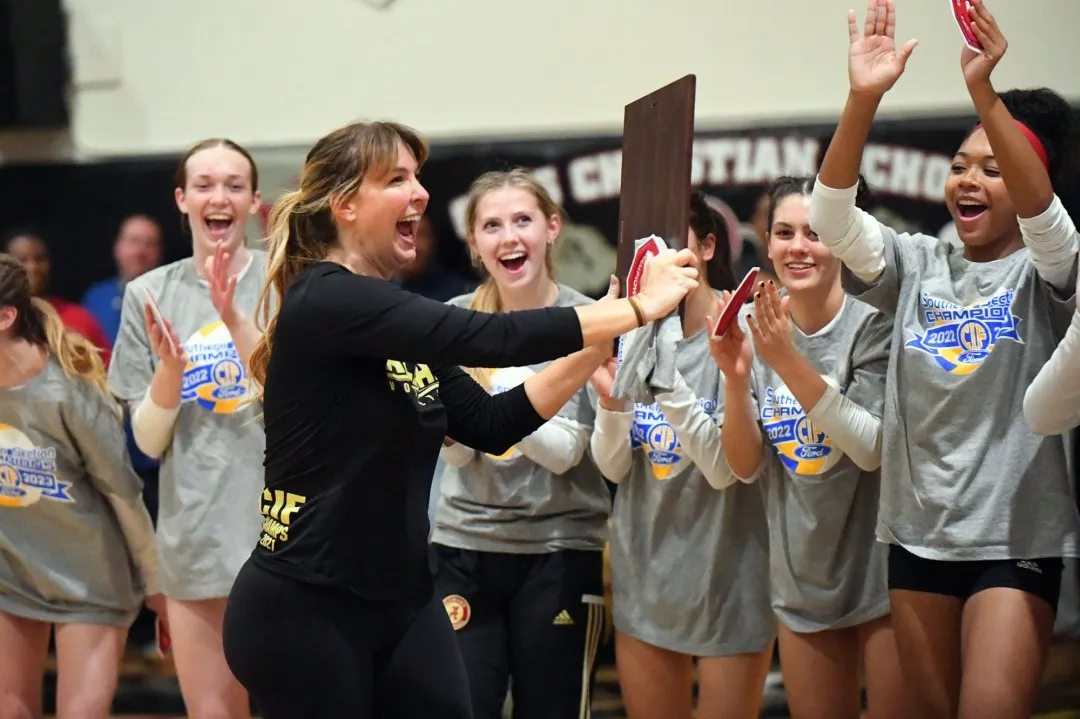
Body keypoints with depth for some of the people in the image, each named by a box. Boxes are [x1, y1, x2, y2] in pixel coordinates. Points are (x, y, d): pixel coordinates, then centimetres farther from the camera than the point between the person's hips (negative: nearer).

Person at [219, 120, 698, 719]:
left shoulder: (398, 324, 12)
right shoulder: (325, 300, -16)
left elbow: (492, 425, 10)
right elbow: (489, 338, -24)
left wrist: (598, 347, 2)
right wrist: (639, 307, -17)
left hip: (404, 602, 8)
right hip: (304, 611, -8)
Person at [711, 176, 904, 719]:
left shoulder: (873, 322, -11)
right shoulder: (759, 332, 2)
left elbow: (872, 448, -22)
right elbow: (744, 467, -2)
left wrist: (789, 363, -28)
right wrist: (735, 378, -18)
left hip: (883, 574, -4)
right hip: (802, 580, 5)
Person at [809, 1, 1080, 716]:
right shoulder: (919, 265, 8)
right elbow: (831, 216, -7)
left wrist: (985, 94, -38)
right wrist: (863, 98, -22)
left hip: (1015, 538, -4)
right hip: (918, 532, 4)